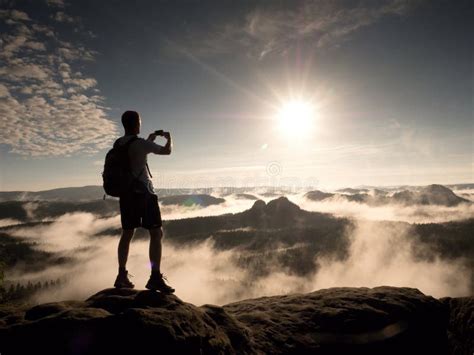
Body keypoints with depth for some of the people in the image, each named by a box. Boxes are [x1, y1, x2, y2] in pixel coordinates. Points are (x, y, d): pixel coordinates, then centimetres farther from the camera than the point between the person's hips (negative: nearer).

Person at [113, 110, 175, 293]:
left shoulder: (118, 144, 8)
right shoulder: (140, 143, -13)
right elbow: (167, 151, -4)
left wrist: (149, 140, 30)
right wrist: (169, 137, 15)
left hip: (126, 193, 8)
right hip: (143, 192, -8)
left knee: (127, 234, 15)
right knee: (156, 233, -3)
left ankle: (122, 275, 21)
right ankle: (155, 277, -7)